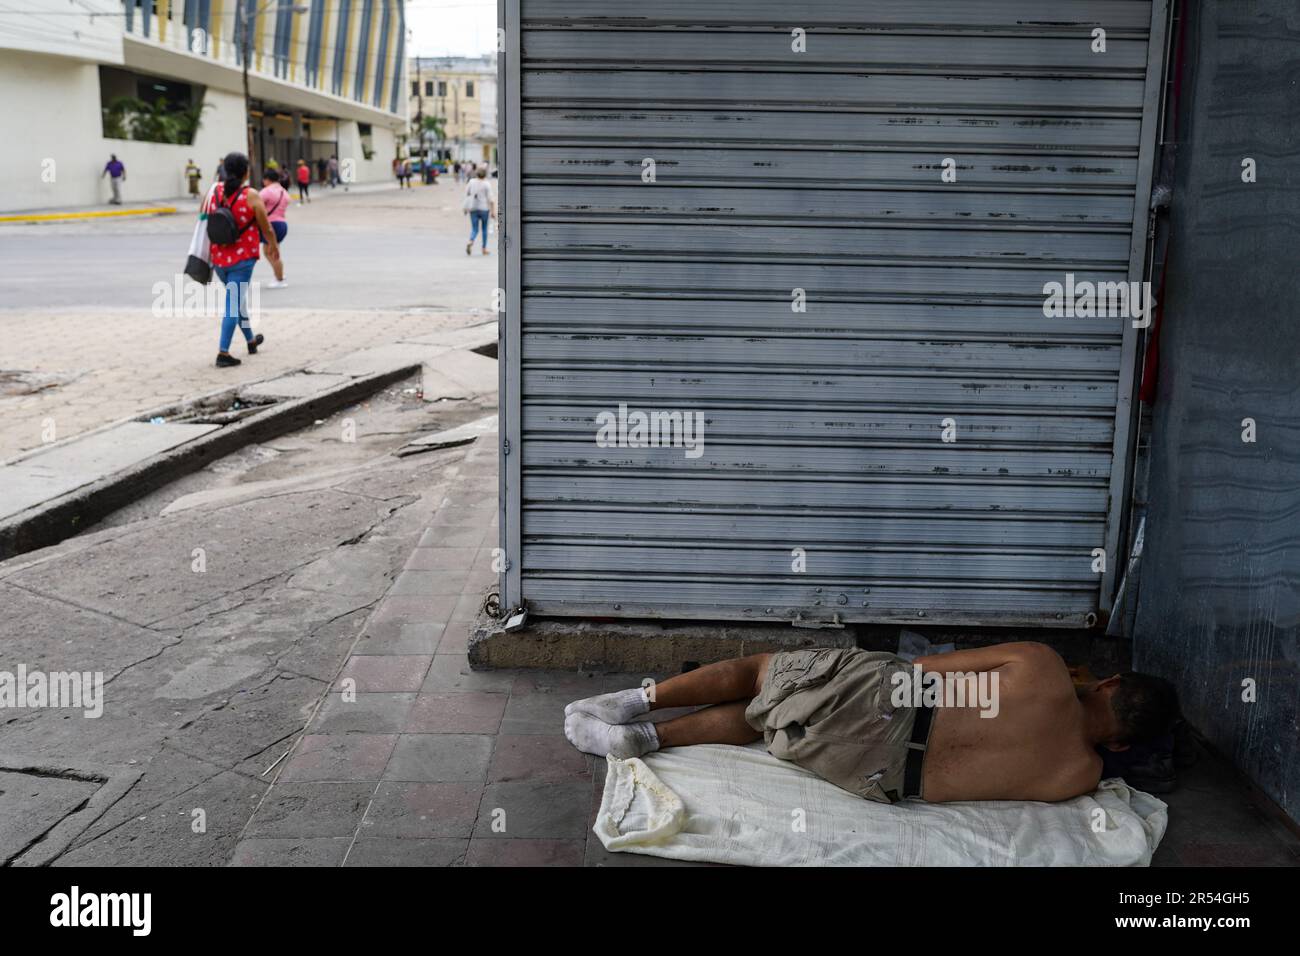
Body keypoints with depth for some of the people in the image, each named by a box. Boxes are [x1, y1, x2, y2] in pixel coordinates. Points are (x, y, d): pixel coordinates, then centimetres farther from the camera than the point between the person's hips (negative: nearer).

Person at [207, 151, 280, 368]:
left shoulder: (215, 191, 1)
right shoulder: (251, 195, -11)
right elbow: (267, 228, -4)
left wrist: (207, 257, 13)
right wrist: (274, 246, 16)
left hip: (218, 258, 5)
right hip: (242, 259, -5)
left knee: (237, 298, 23)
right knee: (234, 302, -3)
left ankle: (251, 340, 39)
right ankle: (223, 353, -8)